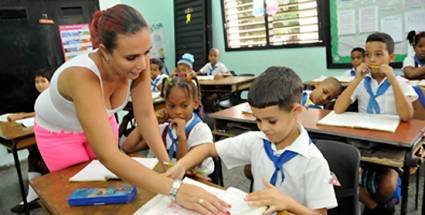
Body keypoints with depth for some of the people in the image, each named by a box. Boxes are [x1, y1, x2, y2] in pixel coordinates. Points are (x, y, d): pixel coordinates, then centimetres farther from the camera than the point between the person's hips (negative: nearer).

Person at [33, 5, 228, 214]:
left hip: (102, 121, 4)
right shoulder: (83, 76, -44)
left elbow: (145, 115, -20)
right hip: (58, 132, -4)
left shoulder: (137, 63, -29)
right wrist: (175, 189, -56)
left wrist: (166, 162, -30)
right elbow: (107, 156, -49)